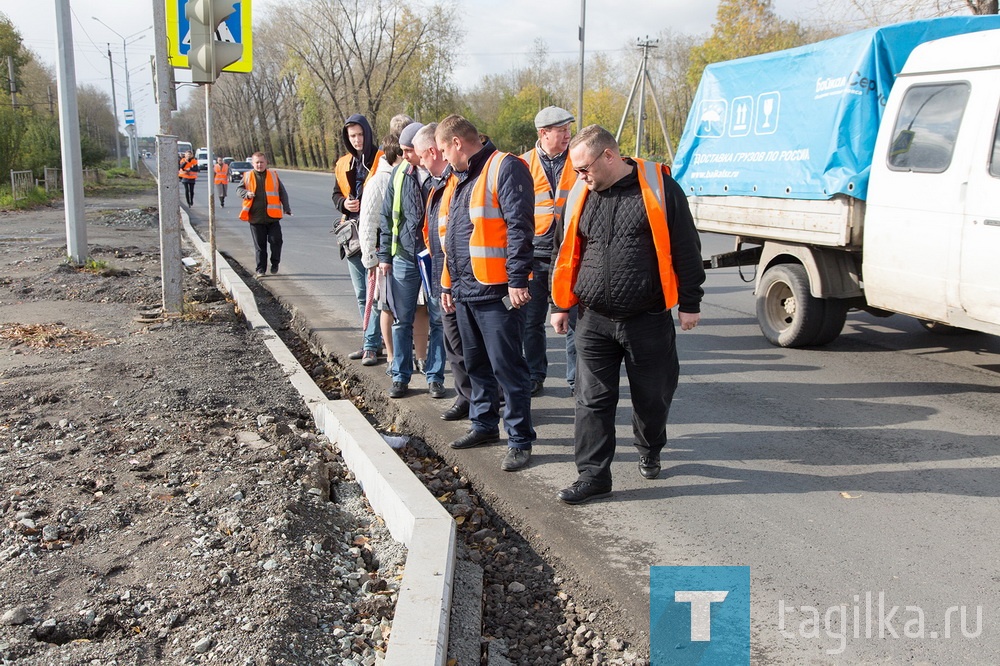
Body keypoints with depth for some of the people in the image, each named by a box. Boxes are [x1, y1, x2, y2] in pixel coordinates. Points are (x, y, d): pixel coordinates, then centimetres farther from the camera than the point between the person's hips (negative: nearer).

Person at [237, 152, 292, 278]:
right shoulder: (248, 176, 7)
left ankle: (275, 263, 19)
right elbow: (239, 189, 11)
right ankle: (261, 269, 13)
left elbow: (282, 192, 11)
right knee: (259, 245, 5)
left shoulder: (273, 175, 7)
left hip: (272, 217, 0)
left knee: (276, 240, -3)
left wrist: (286, 209, 6)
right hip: (255, 217, 0)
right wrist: (246, 194, -12)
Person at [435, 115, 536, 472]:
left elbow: (519, 227, -18)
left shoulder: (504, 168, -10)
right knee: (476, 364, 19)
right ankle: (484, 425, 33)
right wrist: (448, 284, 24)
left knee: (507, 367, -4)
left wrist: (517, 280, -22)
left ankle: (520, 440, 6)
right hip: (464, 292, 9)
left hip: (496, 292, -9)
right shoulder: (457, 179, 20)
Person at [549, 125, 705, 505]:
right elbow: (569, 254, 16)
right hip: (594, 321, 3)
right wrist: (562, 306, 16)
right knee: (593, 401, 1)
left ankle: (650, 452, 38)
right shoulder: (581, 196, 7)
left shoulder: (658, 187, -6)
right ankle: (593, 475, 9)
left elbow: (686, 249, -2)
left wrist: (689, 304, -3)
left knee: (652, 397, 12)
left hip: (649, 320, -3)